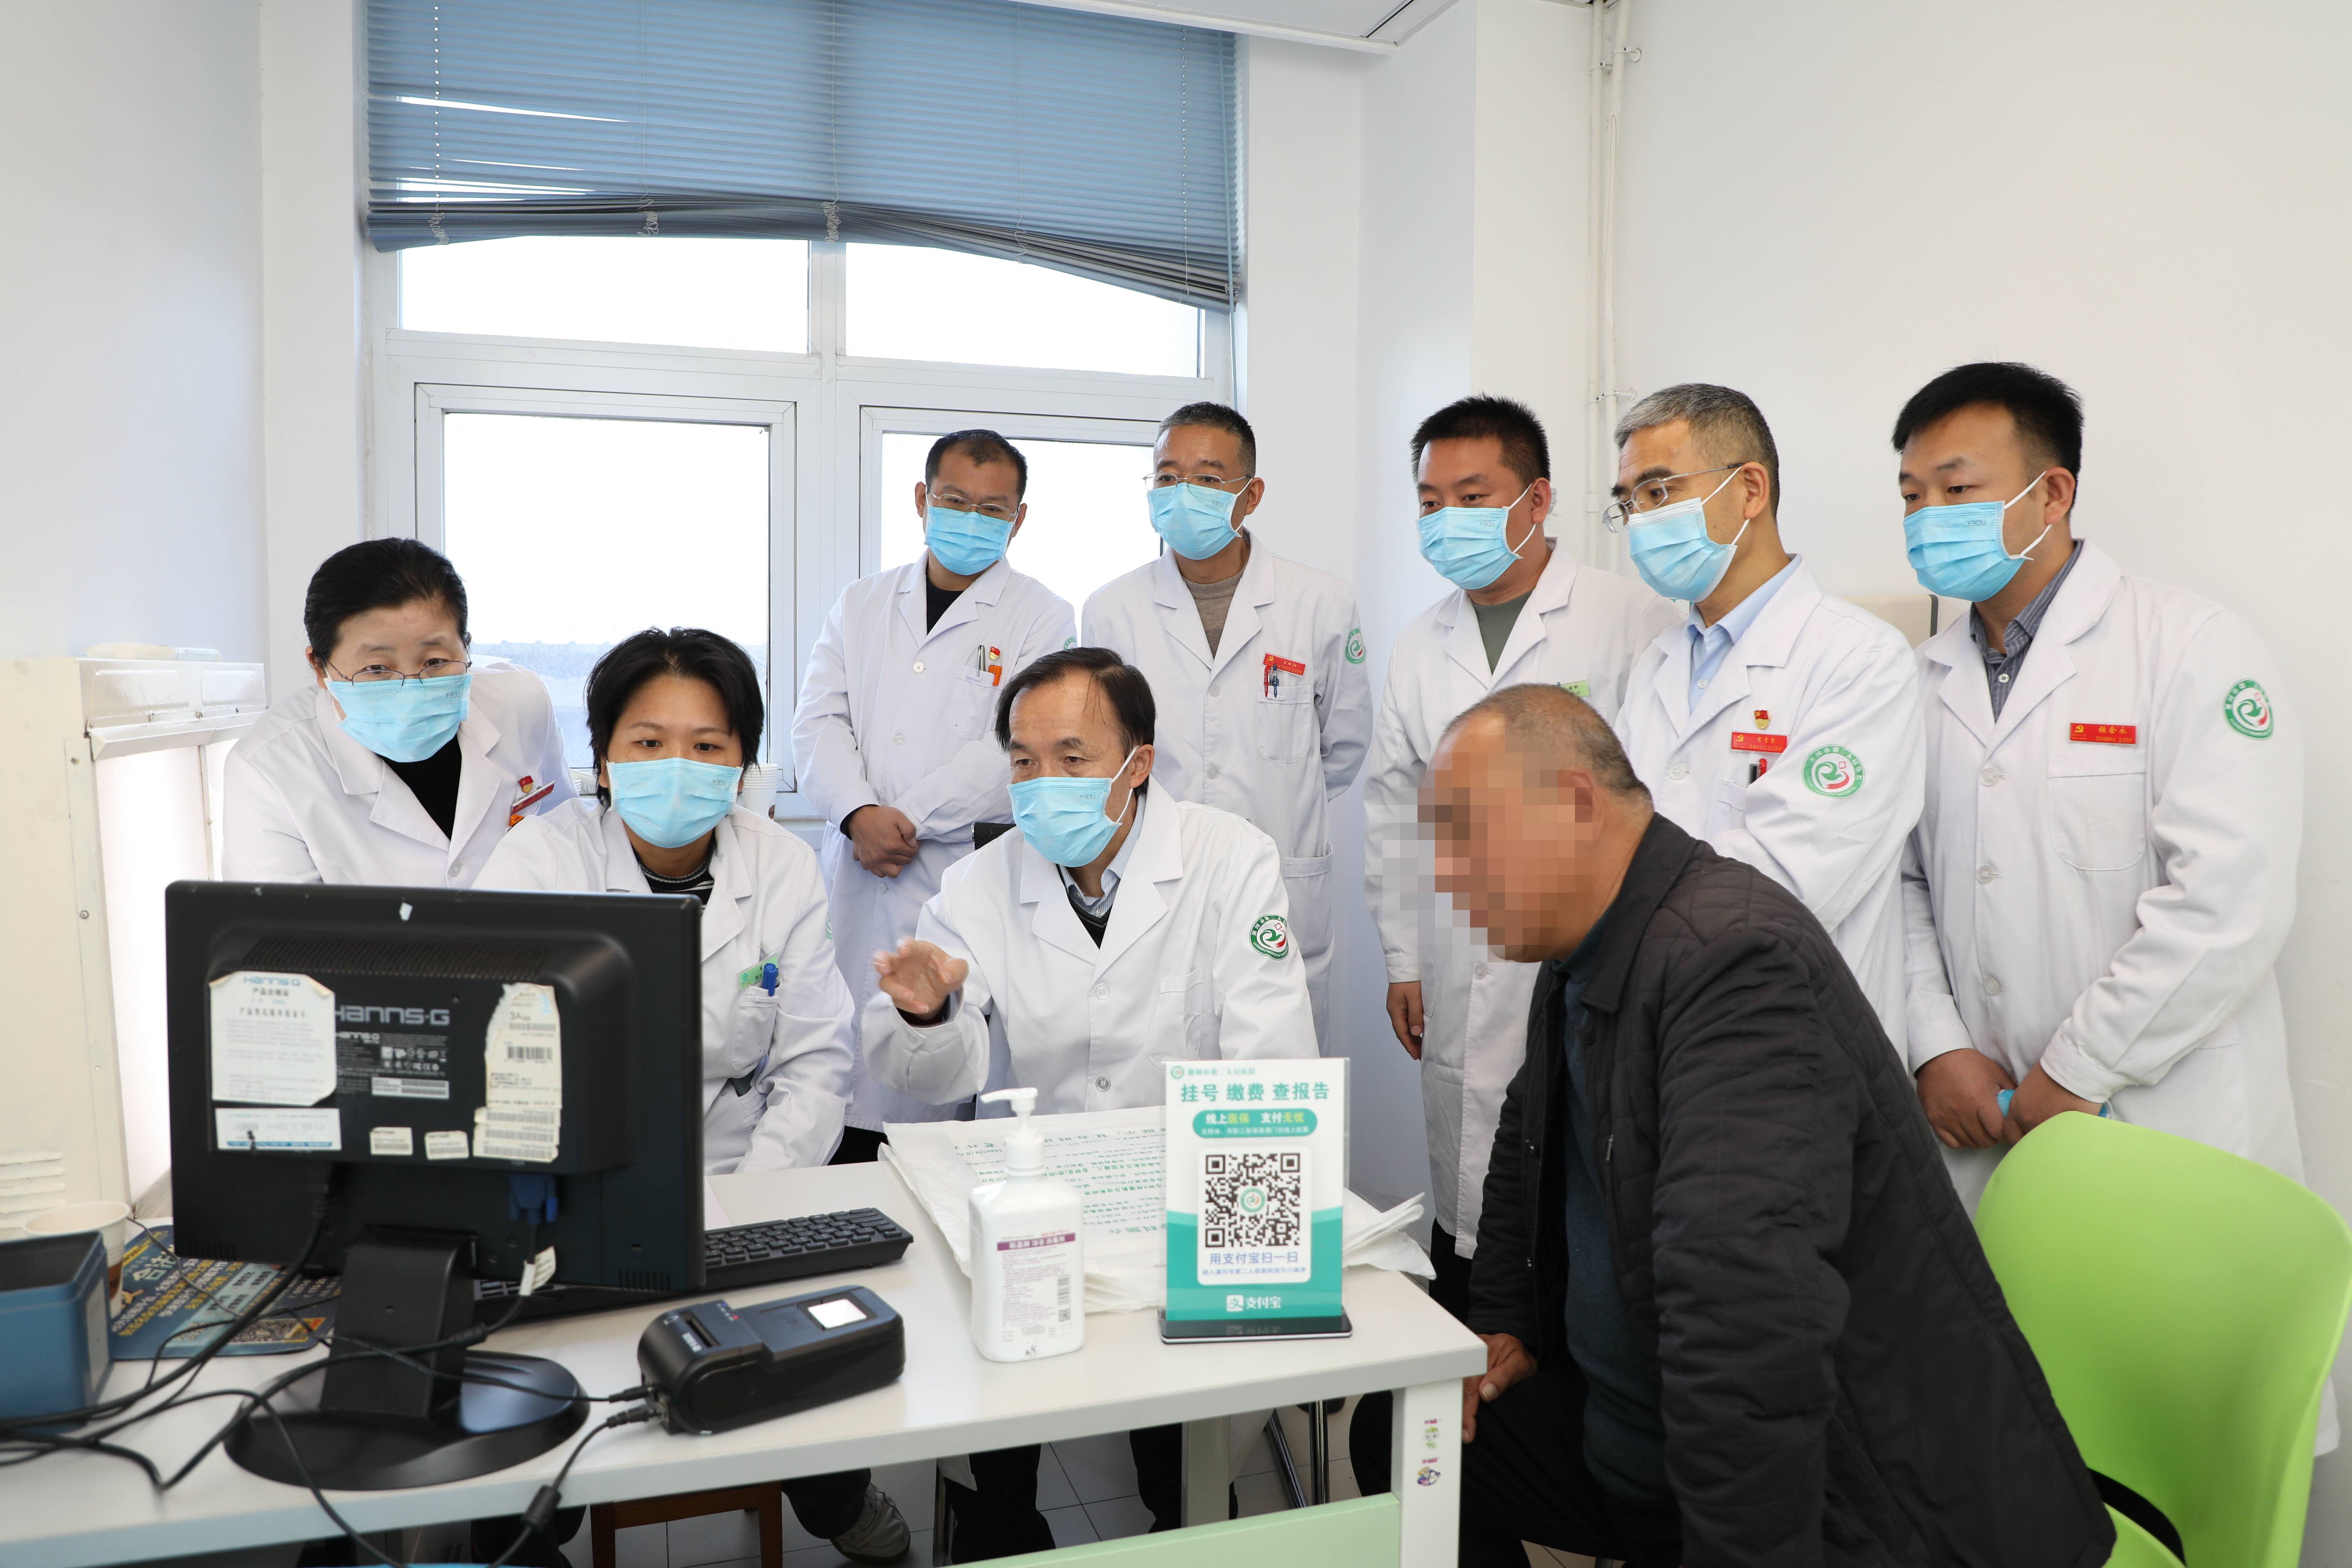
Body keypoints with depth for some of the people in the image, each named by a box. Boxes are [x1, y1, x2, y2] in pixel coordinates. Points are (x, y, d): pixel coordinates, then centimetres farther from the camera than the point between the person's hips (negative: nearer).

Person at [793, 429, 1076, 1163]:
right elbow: (820, 722, 6)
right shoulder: (861, 604, 16)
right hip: (859, 882, 4)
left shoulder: (1040, 618, 2)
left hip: (968, 882, -3)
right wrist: (860, 814, -11)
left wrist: (906, 820, -13)